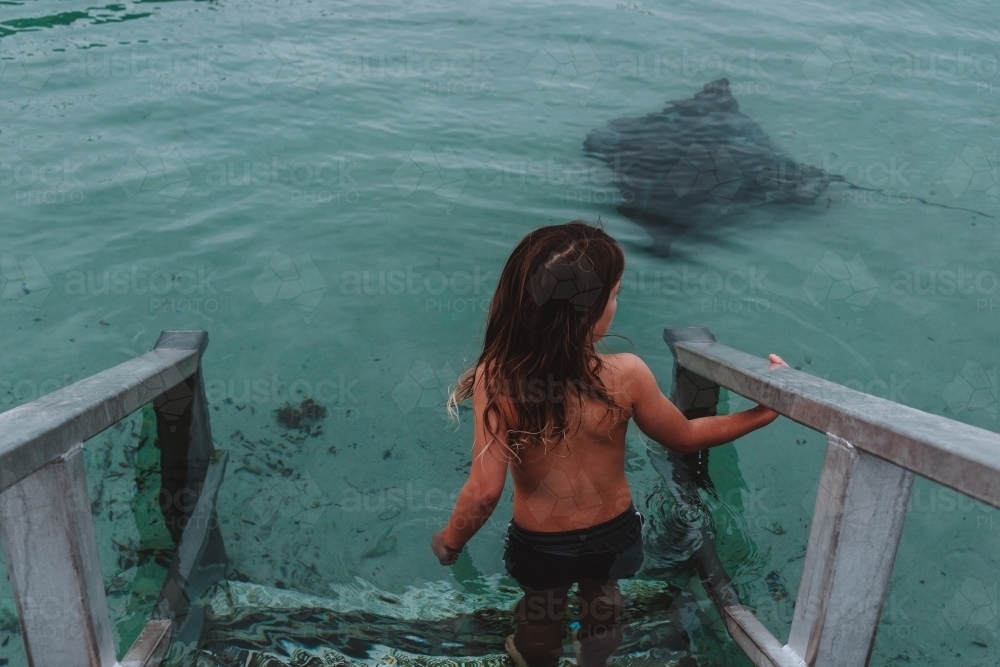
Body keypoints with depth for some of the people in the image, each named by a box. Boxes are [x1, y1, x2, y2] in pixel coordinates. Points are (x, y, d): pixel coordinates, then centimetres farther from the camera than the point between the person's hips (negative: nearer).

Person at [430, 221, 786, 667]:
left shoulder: (496, 378, -31)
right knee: (601, 604, 35)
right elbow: (685, 438, -10)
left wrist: (448, 543, -8)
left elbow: (485, 491, -27)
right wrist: (766, 411, 2)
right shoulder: (625, 375, -28)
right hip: (612, 532, 1)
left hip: (539, 542, -1)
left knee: (541, 617, 33)